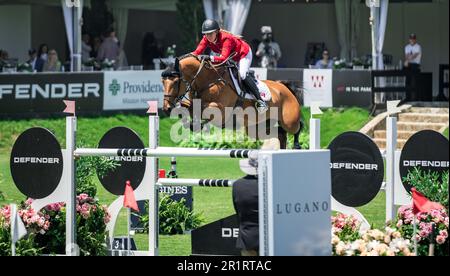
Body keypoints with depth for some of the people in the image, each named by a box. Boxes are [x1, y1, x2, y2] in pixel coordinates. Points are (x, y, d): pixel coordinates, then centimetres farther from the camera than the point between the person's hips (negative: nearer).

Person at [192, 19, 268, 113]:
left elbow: (223, 58, -49)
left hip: (244, 54, -8)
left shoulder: (226, 38, -39)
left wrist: (210, 58, -64)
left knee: (242, 74, -27)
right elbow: (197, 52, -24)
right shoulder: (206, 39, -19)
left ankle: (260, 100, -23)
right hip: (231, 57, 8)